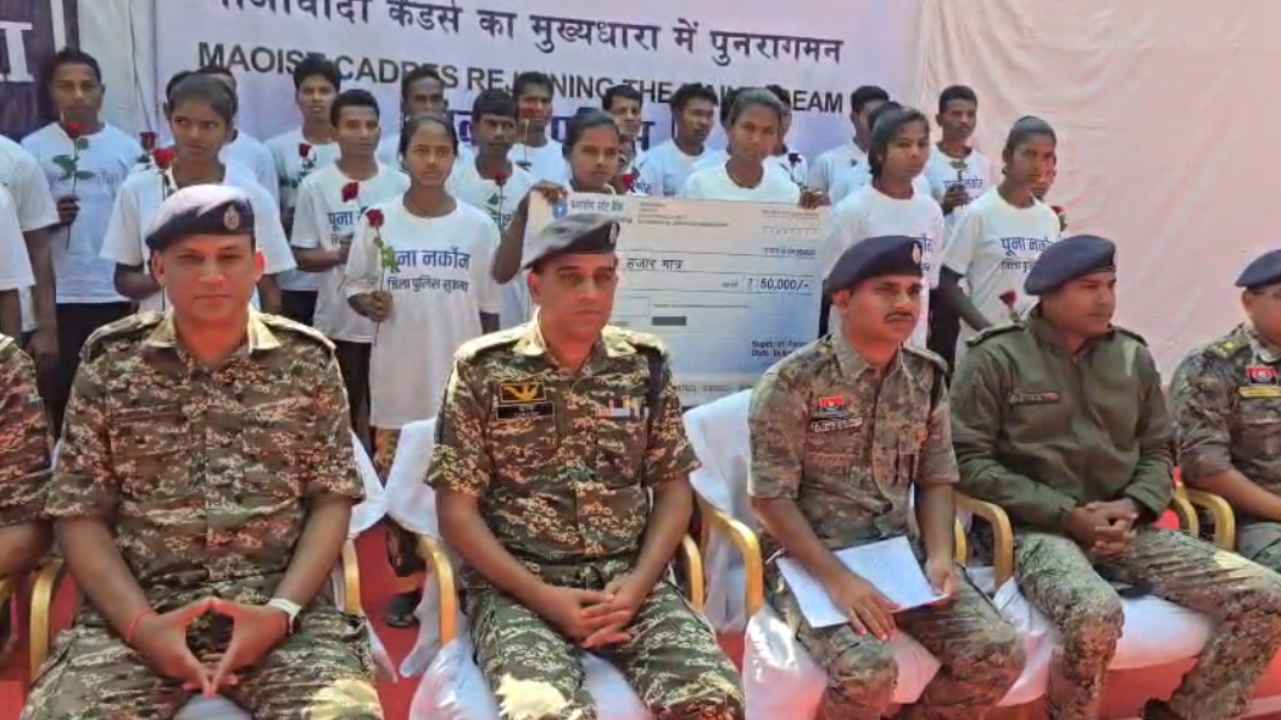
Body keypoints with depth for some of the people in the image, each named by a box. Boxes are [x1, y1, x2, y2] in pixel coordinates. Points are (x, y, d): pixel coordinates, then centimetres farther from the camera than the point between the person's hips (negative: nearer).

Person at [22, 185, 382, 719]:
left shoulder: (308, 360, 5)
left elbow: (331, 500, 3)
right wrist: (140, 624, -9)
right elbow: (80, 514, 5)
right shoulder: (109, 362, 6)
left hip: (280, 603, -1)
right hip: (136, 608, 1)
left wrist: (282, 611, -11)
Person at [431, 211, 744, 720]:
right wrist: (543, 596, -12)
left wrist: (639, 582, -7)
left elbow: (672, 486, 10)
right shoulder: (483, 370, -1)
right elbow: (456, 509, -2)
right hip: (516, 584, -2)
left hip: (628, 577, 3)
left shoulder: (646, 365, 7)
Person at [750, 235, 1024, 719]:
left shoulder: (927, 377, 6)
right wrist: (837, 578, -21)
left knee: (998, 654, -13)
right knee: (867, 672, -29)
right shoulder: (793, 381, -11)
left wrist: (939, 556, -6)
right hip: (810, 558, -5)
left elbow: (936, 481, 12)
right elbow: (771, 498, -13)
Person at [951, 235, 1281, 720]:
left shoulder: (1134, 357, 13)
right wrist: (1067, 515, -14)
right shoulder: (996, 358, -4)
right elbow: (969, 462, -9)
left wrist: (1131, 507, -6)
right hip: (1036, 529, -5)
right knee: (1095, 615, -37)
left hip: (1124, 528, 6)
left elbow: (1157, 452, 16)